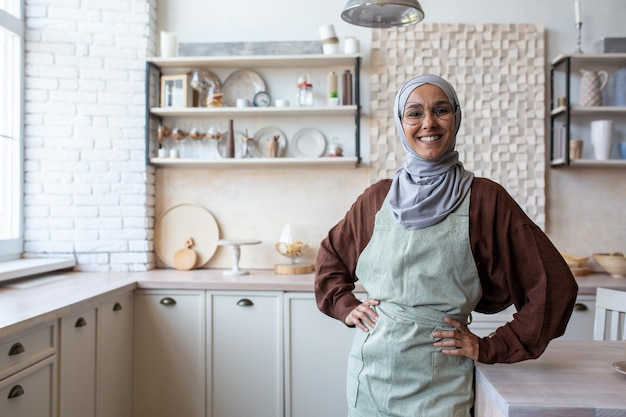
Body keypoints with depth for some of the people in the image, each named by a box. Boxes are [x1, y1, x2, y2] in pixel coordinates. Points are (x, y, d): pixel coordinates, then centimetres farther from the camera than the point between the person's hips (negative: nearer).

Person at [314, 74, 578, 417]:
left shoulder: (483, 199, -8)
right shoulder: (378, 198, 1)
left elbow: (553, 283, -8)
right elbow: (330, 258, 16)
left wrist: (489, 348, -6)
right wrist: (346, 306, 2)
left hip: (438, 383, -3)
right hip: (369, 373, 3)